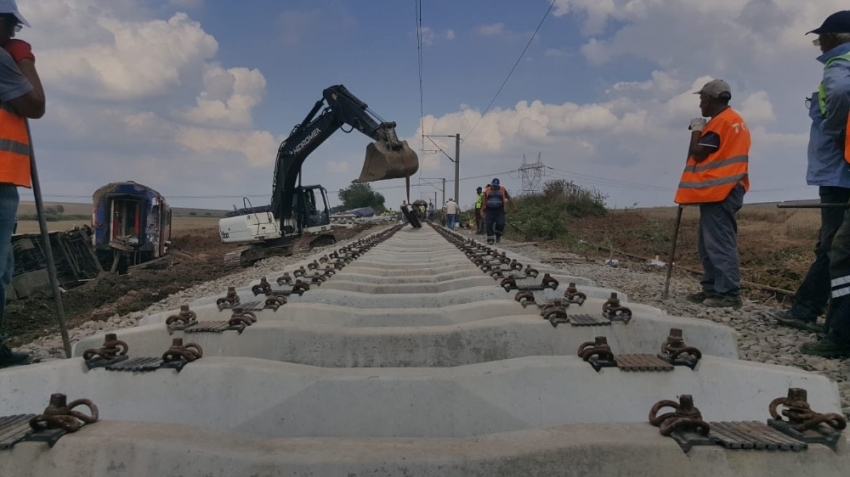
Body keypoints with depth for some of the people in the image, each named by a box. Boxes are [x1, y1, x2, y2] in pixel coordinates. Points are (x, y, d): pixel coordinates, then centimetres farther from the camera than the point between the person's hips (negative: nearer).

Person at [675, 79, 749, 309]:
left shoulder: (721, 121, -11)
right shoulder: (735, 120, 21)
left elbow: (698, 153, -12)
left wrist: (696, 131, 0)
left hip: (718, 190, -11)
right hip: (725, 189, 11)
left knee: (719, 244, -11)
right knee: (709, 243, 11)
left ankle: (729, 293, -12)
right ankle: (713, 288, 13)